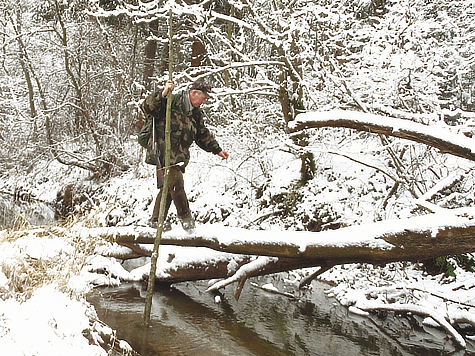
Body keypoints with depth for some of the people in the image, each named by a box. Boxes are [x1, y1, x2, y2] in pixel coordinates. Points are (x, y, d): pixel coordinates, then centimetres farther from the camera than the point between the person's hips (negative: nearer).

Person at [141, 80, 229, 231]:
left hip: (181, 155, 8)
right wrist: (163, 94, -31)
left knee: (168, 187, 7)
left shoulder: (196, 113, 17)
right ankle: (185, 216, 2)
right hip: (165, 151, -8)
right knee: (176, 182, -15)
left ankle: (156, 221, 16)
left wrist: (217, 150, 28)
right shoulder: (172, 102, -8)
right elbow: (147, 107, -17)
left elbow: (203, 135, 28)